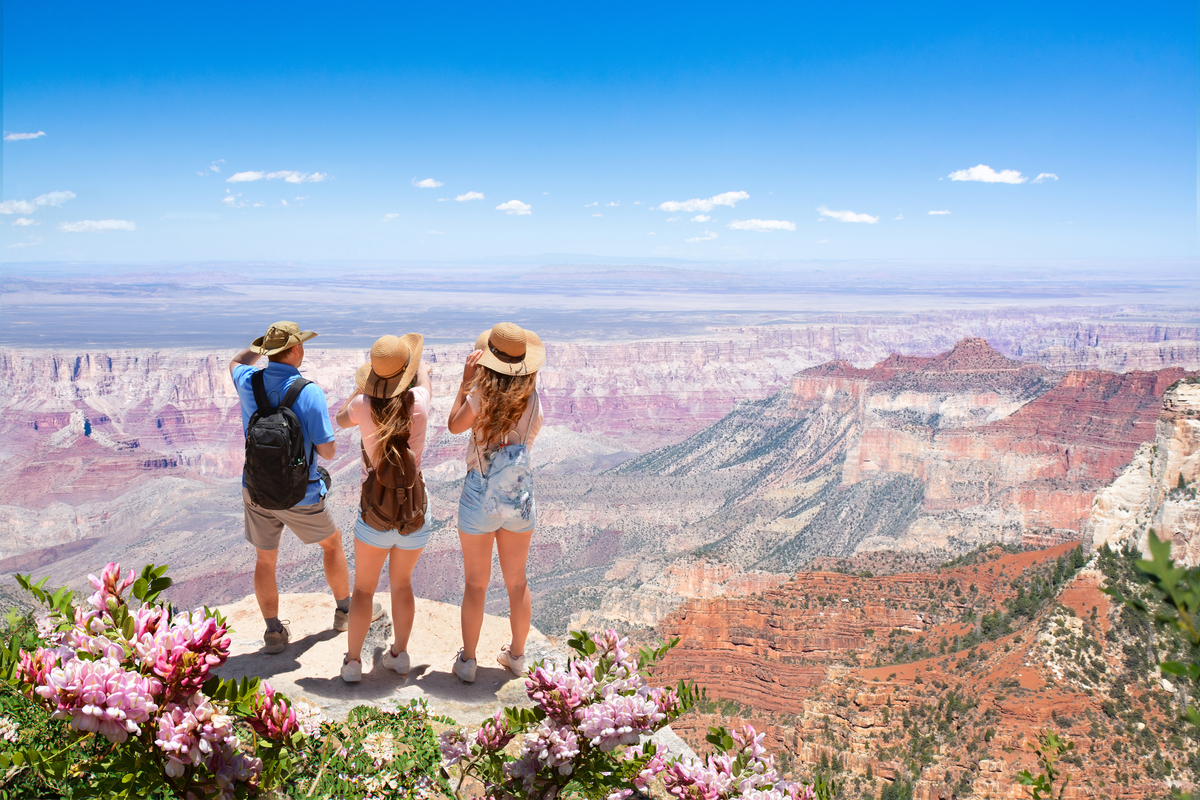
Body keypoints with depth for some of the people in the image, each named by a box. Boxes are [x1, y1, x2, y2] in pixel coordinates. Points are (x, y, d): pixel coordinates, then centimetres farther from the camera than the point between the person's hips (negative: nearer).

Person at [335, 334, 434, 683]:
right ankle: (399, 654, 26)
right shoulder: (419, 402, -13)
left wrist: (362, 386, 24)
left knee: (363, 588, 18)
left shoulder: (363, 405, -12)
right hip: (415, 516, 1)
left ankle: (353, 661, 18)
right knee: (402, 582, 24)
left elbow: (341, 418, 14)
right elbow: (423, 374, 13)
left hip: (375, 518, -1)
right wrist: (420, 367, 33)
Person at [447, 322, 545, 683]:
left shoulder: (482, 393, -15)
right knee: (517, 581, 18)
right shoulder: (532, 398, -7)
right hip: (519, 495, 3)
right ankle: (516, 655, 32)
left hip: (480, 497, -2)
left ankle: (467, 662, 20)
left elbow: (454, 425, 1)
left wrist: (466, 380, 3)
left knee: (475, 583, 10)